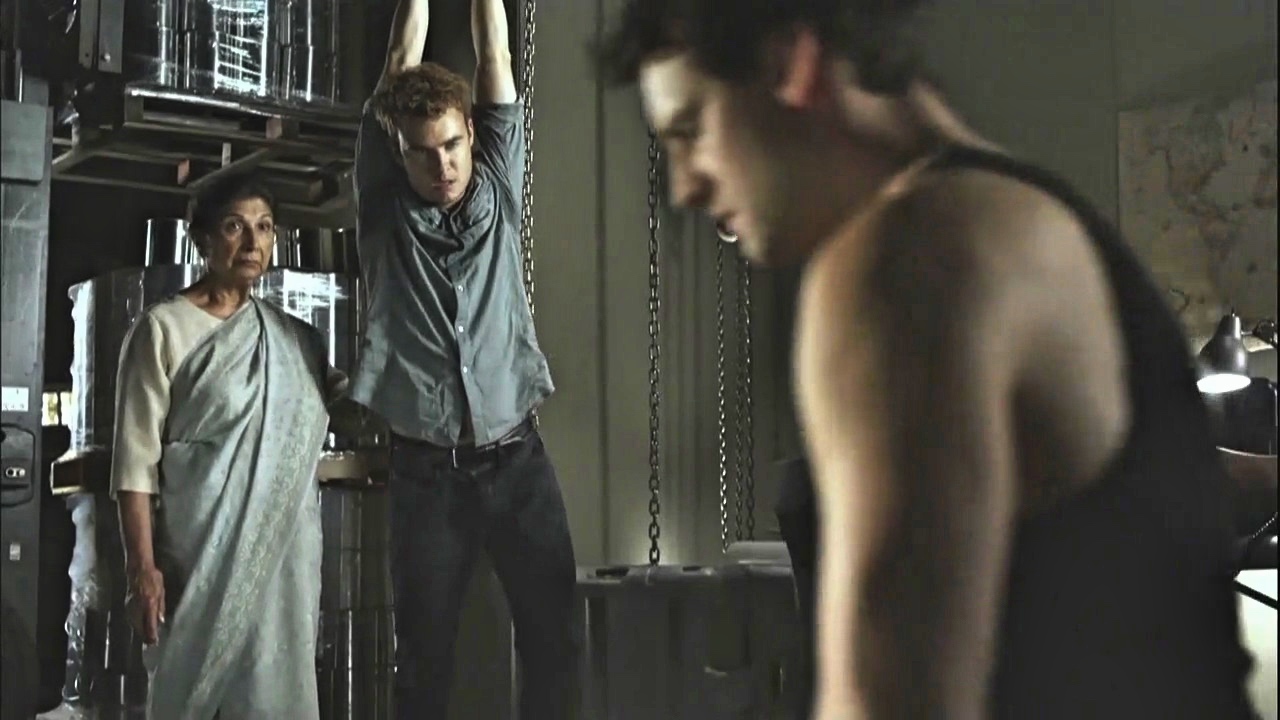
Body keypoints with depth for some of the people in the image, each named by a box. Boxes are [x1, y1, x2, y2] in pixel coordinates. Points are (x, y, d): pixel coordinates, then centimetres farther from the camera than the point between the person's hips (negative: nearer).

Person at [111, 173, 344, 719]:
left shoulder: (297, 340, 13)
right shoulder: (164, 329, -2)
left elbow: (317, 428, 24)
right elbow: (137, 458, -7)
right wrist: (142, 566, -13)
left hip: (283, 556, 4)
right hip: (201, 555, -4)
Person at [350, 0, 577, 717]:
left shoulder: (496, 194, 7)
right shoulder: (385, 212, 2)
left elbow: (495, 60, 5)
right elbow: (402, 67, 2)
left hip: (518, 460, 2)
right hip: (427, 470, -1)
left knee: (554, 637, 1)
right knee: (425, 653, 4)